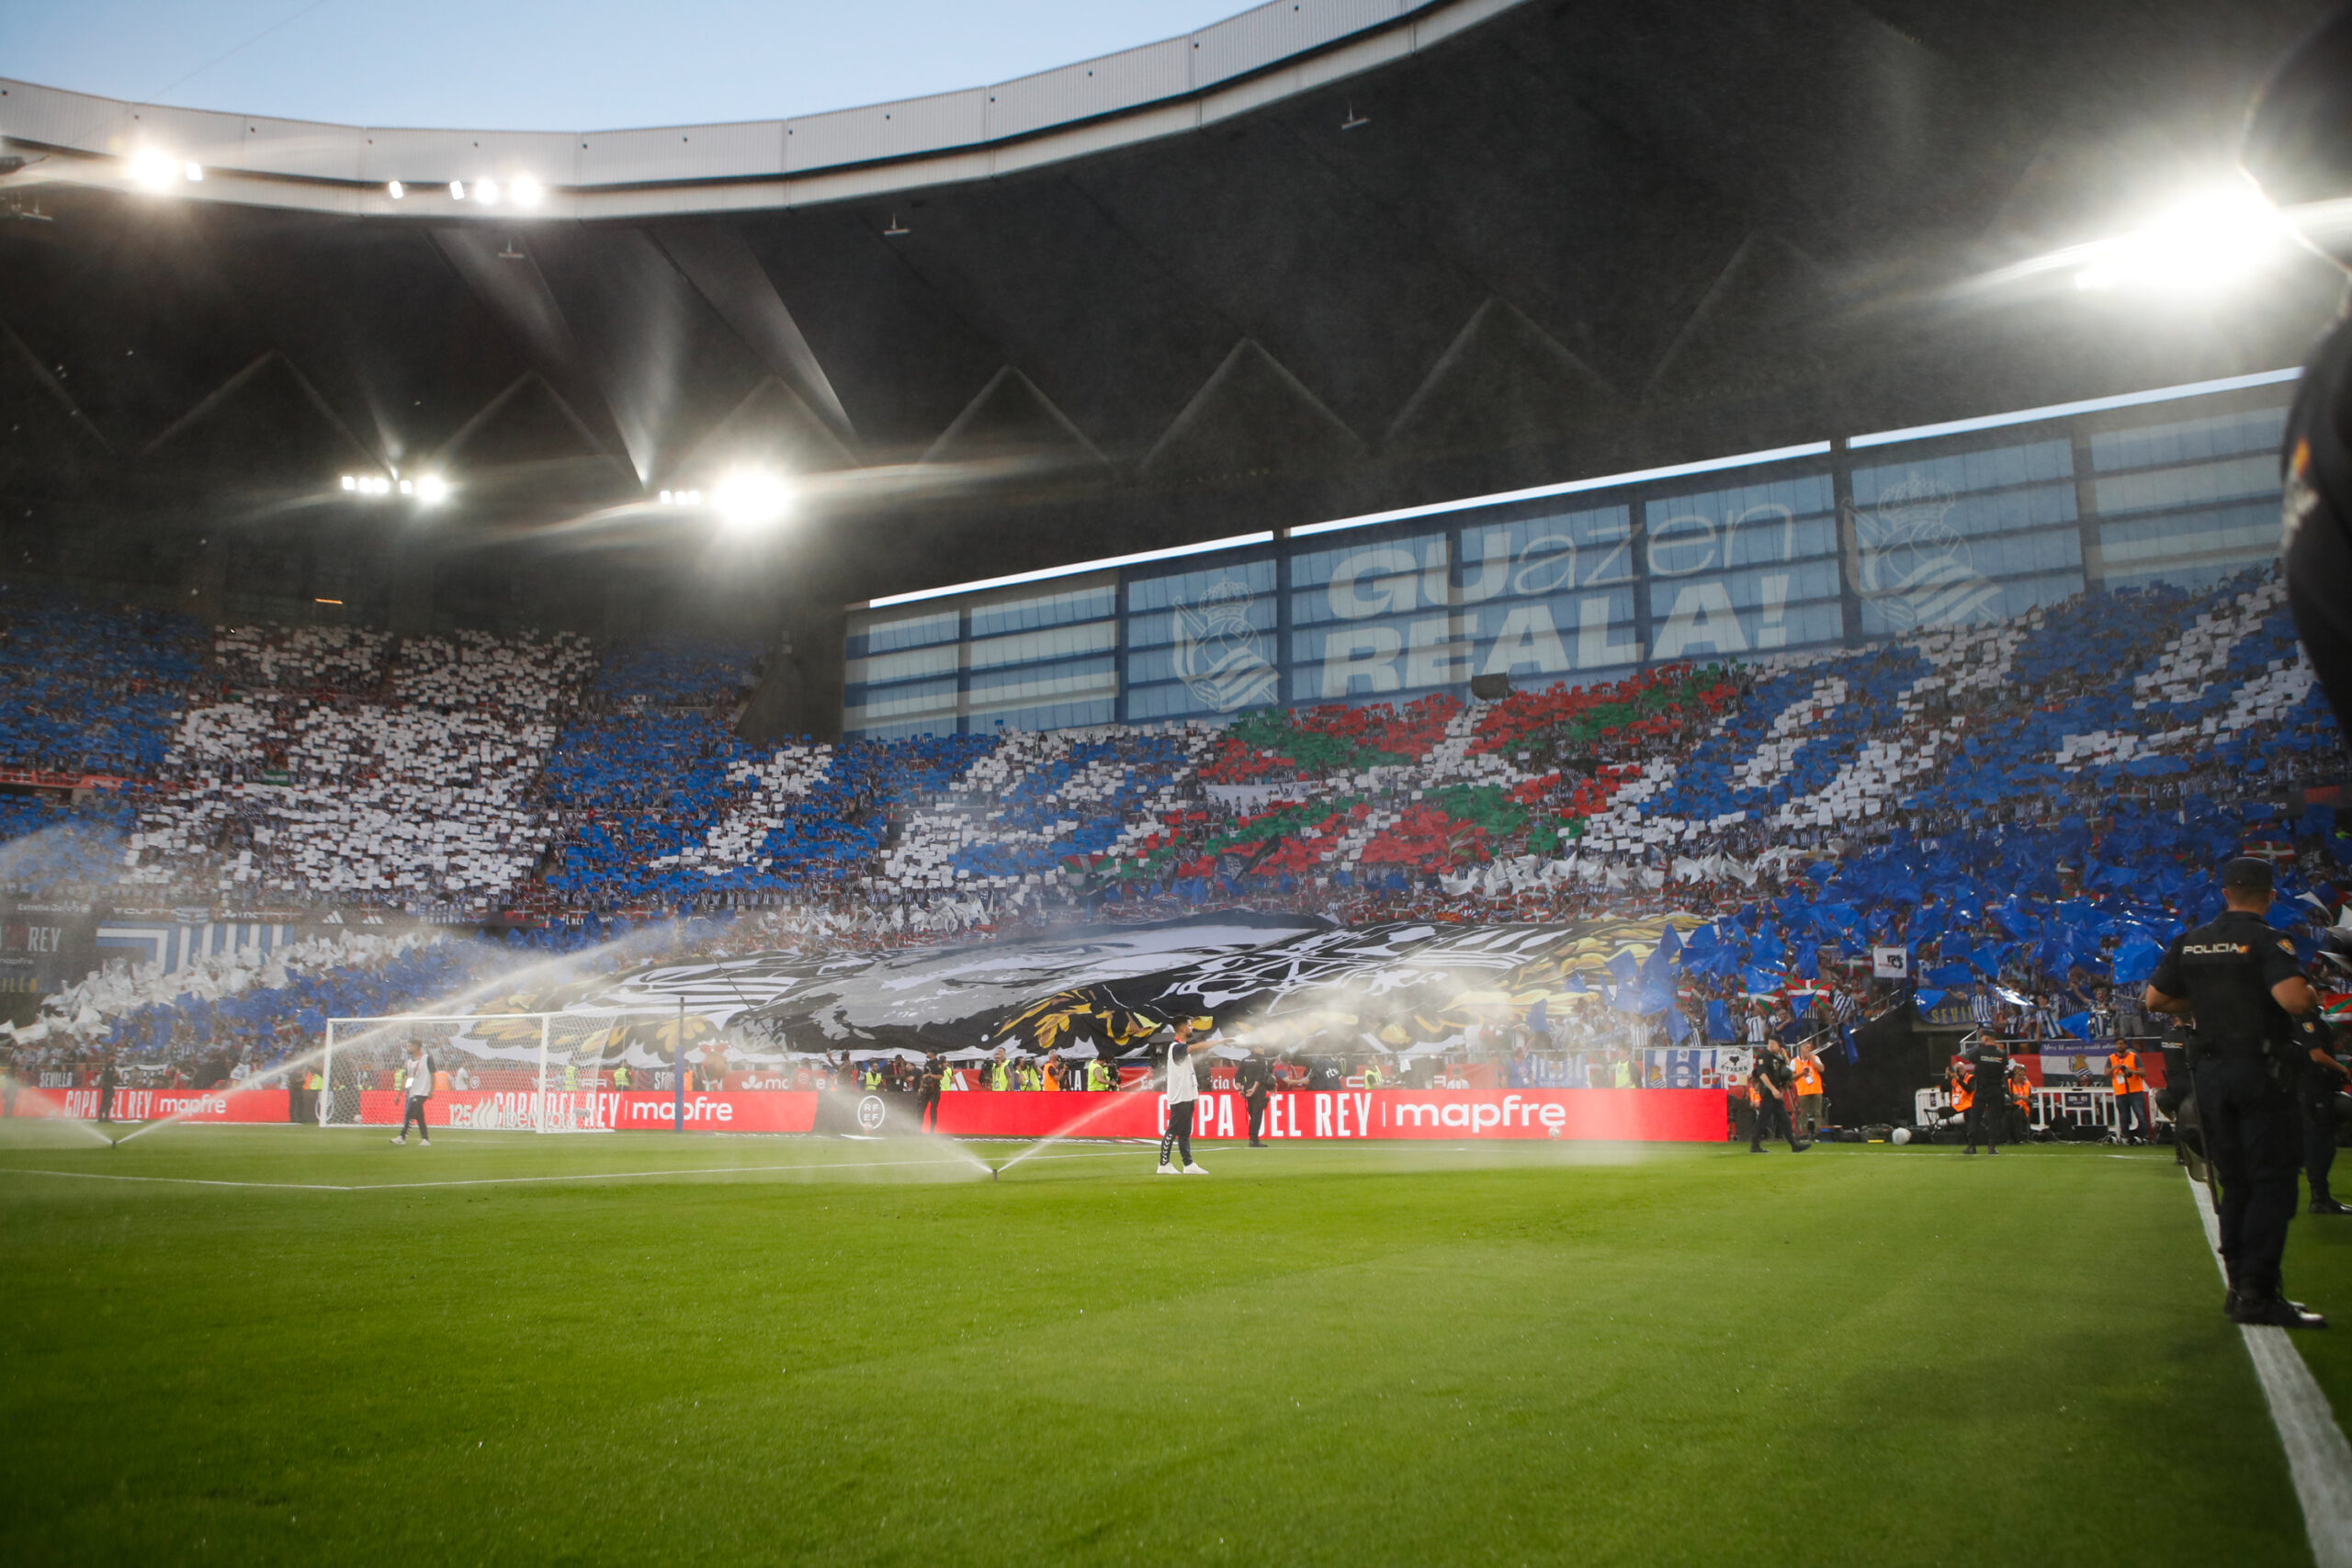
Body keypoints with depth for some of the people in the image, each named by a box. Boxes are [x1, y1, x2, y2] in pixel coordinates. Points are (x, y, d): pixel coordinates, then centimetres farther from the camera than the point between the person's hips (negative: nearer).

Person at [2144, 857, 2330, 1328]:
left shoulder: (2190, 942, 7)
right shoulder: (2266, 940, -11)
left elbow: (2154, 999, 11)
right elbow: (2294, 1000, -25)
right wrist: (2313, 994, -3)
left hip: (2208, 1071, 6)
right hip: (2259, 1071, -6)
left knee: (2235, 1182, 14)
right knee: (2273, 1180, -2)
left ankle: (2239, 1285, 17)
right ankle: (2257, 1293, -6)